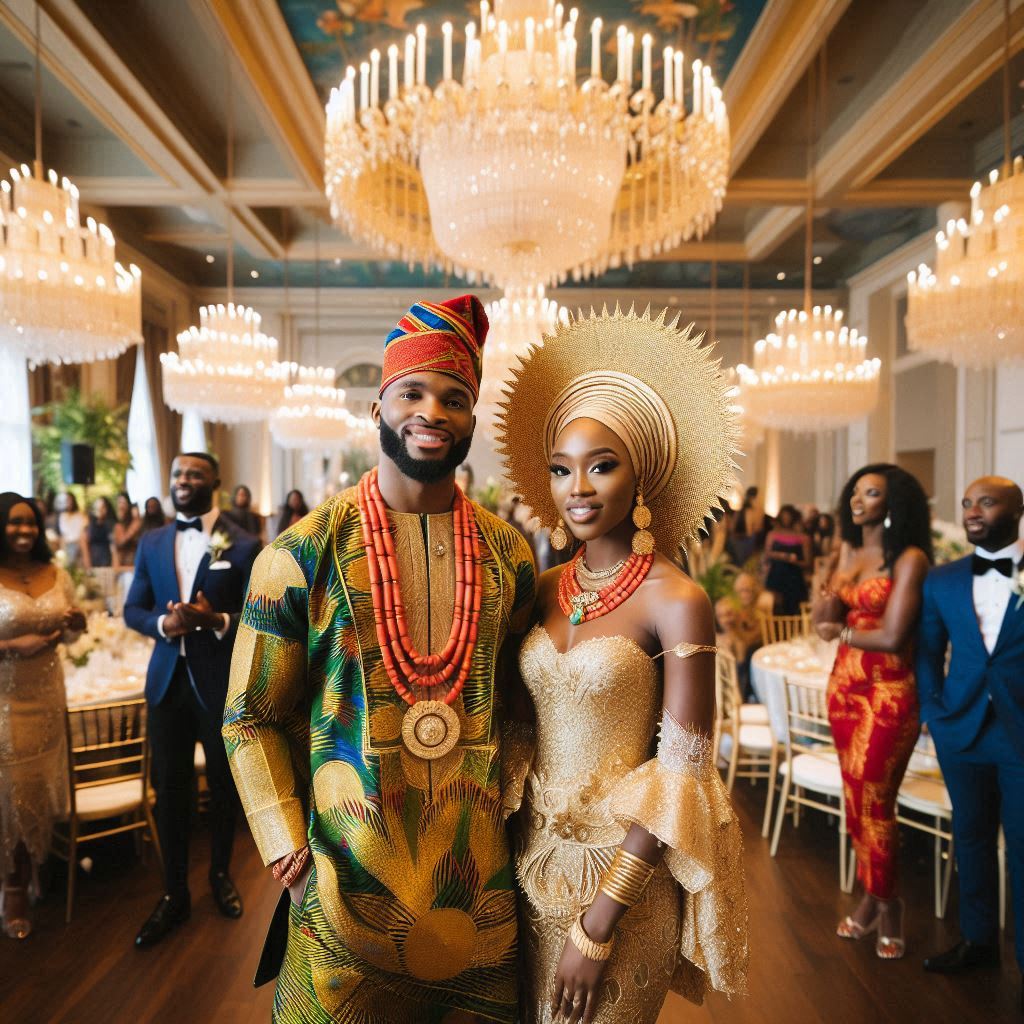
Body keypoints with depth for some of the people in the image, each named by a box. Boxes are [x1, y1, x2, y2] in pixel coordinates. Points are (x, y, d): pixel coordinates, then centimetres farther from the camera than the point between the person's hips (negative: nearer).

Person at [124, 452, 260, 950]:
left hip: (222, 682, -3)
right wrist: (162, 623, -15)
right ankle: (174, 893, 29)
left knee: (223, 786, 15)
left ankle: (220, 874, 39)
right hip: (167, 680, 3)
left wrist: (219, 621, -27)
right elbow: (133, 609, 7)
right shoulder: (151, 543, 5)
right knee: (170, 791, 11)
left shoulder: (243, 545, -8)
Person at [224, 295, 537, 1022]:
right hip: (348, 885, -2)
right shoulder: (304, 552, -8)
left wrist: (518, 808, 1)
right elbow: (251, 718, -3)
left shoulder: (509, 554, 0)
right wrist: (290, 853, -9)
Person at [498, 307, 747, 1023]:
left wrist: (599, 926, -16)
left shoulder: (677, 602, -16)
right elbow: (520, 728, 8)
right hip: (532, 860, 5)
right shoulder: (544, 591, 0)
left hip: (621, 876, -5)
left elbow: (681, 781, -16)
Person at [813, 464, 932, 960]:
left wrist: (840, 631, -5)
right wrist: (828, 599, -16)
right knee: (855, 799, 13)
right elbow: (824, 620, 6)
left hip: (889, 693, -6)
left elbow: (892, 637, -19)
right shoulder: (847, 550, 8)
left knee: (874, 802, 2)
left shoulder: (910, 559, -13)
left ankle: (885, 903, 23)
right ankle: (871, 894, 29)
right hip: (843, 685, 6)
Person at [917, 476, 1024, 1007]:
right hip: (961, 730, 4)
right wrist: (933, 710, 3)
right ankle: (978, 939, 32)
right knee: (971, 838, 15)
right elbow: (928, 652, 11)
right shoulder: (941, 580, 6)